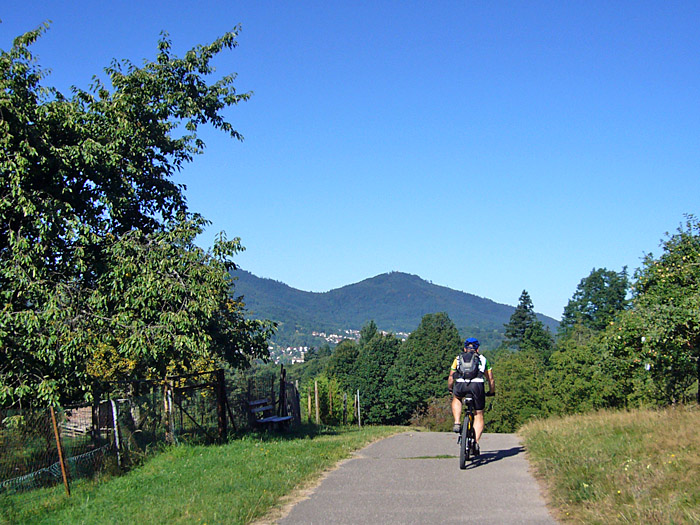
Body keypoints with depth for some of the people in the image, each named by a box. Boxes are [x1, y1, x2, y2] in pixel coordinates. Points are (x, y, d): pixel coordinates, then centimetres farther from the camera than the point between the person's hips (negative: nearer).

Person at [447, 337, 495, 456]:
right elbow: (491, 379, 29)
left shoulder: (458, 358, 29)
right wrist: (491, 392, 45)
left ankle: (457, 423, 15)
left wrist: (450, 389, 47)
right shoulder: (483, 359, 30)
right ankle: (476, 443, -1)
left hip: (460, 385, 0)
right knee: (479, 415, 14)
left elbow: (451, 377, 30)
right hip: (477, 385, 0)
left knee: (456, 399, 35)